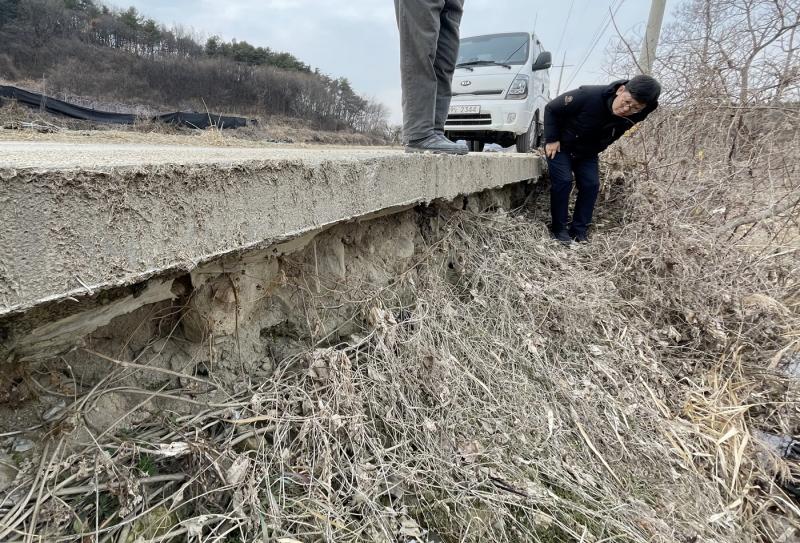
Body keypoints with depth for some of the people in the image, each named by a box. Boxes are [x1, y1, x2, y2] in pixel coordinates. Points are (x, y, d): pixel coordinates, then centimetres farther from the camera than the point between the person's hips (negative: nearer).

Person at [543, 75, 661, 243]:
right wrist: (552, 139, -21)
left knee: (591, 185, -5)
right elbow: (551, 109, -21)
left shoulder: (632, 118, -19)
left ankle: (580, 230, 6)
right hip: (560, 146, -4)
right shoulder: (589, 95, -33)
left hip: (587, 153, 5)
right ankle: (559, 228, -5)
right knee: (563, 181, -16)